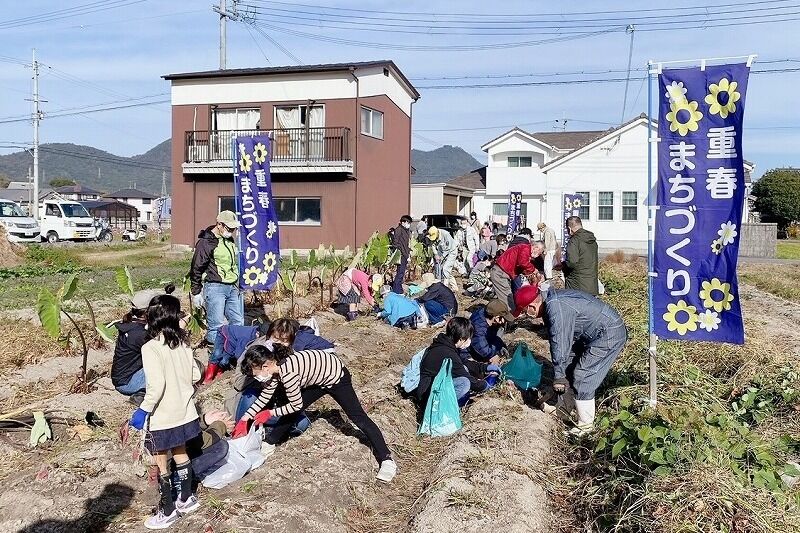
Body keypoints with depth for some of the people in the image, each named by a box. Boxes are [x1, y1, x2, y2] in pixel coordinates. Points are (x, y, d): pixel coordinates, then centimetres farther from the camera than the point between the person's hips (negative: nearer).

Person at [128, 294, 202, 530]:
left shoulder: (151, 348, -21)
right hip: (184, 412, 6)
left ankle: (168, 510, 23)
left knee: (162, 463, 10)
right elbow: (196, 375, 3)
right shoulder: (183, 343, -3)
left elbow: (156, 386, -25)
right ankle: (186, 498, 37)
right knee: (180, 453, 23)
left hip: (162, 417, -6)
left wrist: (143, 411, -14)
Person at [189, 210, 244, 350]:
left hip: (232, 288, 7)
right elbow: (196, 269, -8)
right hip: (215, 288, -7)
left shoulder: (230, 240, 14)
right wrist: (196, 293, -7)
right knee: (216, 326, -5)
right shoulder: (205, 242, -10)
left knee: (238, 323, 8)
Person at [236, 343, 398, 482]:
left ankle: (386, 460, -5)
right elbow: (264, 396, 4)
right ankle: (270, 442, 27)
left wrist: (270, 413, -12)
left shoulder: (287, 373, -35)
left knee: (358, 417, -8)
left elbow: (297, 405, -23)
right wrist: (245, 419, -1)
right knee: (291, 411, 8)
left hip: (336, 376, -9)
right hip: (318, 379, 9)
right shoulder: (276, 367, -9)